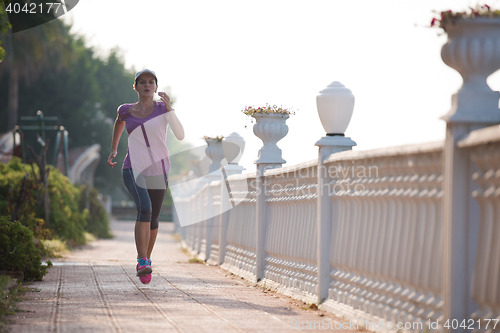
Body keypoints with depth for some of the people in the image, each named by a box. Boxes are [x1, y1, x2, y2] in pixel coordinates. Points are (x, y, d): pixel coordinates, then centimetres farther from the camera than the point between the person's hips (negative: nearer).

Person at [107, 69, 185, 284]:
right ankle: (142, 263, -29)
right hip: (134, 170, -1)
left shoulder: (163, 108, -2)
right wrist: (113, 150, 26)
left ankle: (146, 258, 40)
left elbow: (180, 135, -14)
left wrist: (169, 109, -24)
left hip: (158, 172, 1)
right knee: (144, 208, -27)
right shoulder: (126, 110, 3)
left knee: (153, 219, 13)